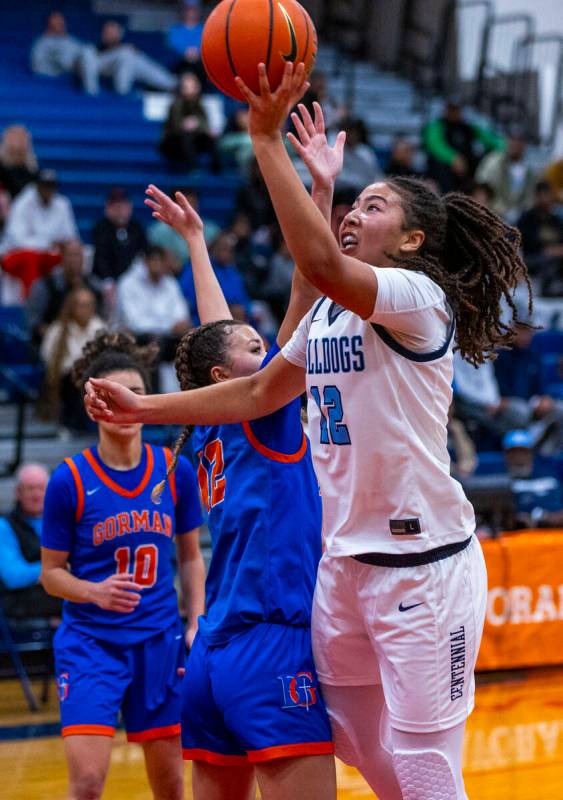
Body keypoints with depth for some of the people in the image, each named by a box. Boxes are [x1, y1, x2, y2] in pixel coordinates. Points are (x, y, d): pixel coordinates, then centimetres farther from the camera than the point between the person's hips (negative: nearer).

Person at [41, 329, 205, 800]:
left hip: (159, 642, 3)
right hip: (90, 642, -3)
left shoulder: (176, 471, 0)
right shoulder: (69, 481, -9)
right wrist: (96, 591, -21)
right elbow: (51, 573, -2)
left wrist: (197, 624, 1)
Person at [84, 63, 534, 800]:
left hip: (423, 563, -9)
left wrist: (269, 139, -31)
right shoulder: (326, 315, 12)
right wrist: (144, 408, 15)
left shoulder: (419, 296, -14)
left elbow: (321, 263, -32)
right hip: (345, 559, 9)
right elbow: (258, 393, 22)